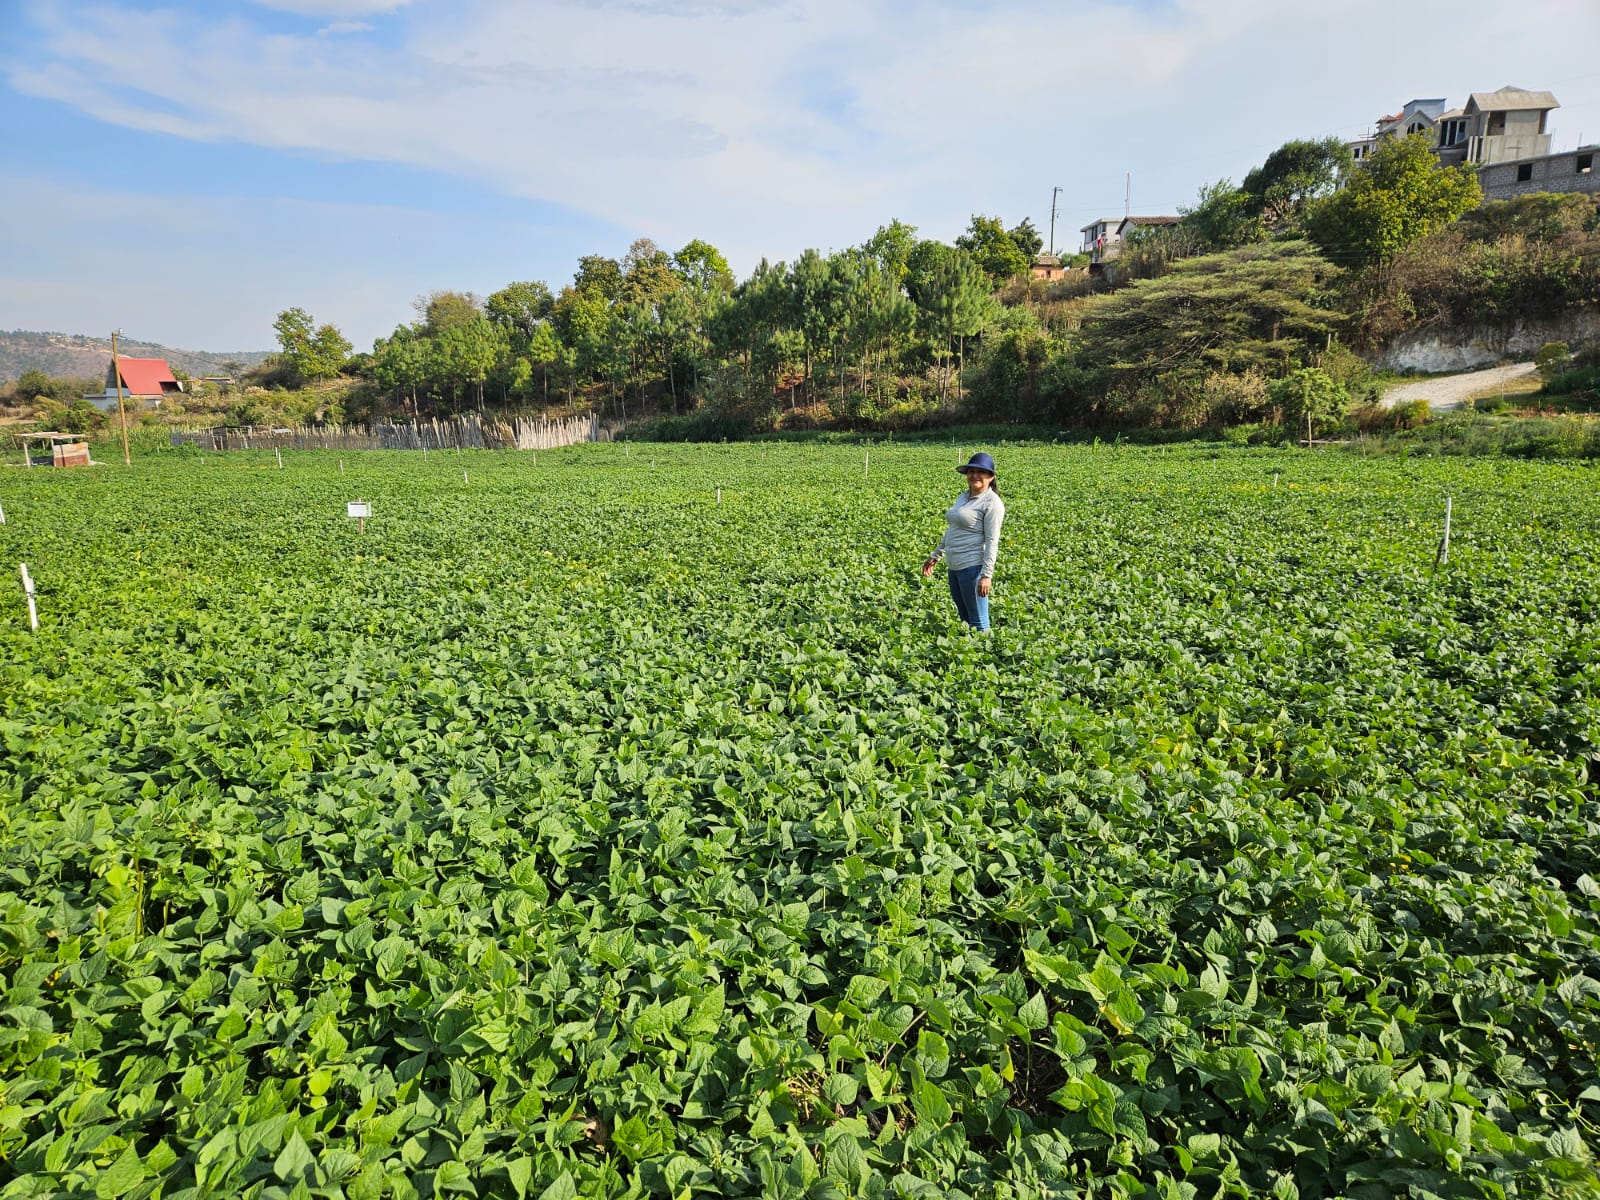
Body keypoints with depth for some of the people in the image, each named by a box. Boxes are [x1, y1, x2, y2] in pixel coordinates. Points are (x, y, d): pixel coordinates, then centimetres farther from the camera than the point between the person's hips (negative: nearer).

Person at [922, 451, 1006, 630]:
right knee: (965, 619, 16)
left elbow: (992, 541, -16)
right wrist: (936, 556, 23)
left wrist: (987, 575, -21)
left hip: (973, 567, -8)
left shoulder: (992, 503, -11)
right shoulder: (964, 496, 14)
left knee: (978, 622, -1)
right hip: (954, 567, 9)